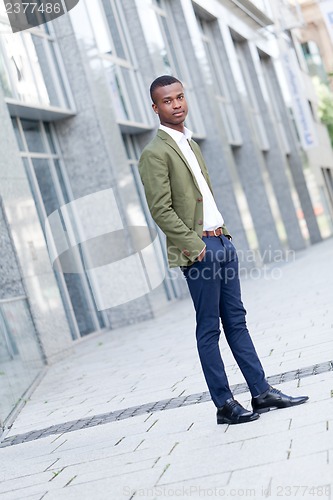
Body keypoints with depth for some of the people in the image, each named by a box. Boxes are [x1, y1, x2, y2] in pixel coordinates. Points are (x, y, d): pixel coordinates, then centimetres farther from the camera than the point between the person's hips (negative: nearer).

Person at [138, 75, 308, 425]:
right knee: (209, 329, -1)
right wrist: (195, 246, -20)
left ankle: (262, 392, 18)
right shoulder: (155, 153, -9)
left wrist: (223, 233, 15)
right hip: (198, 249, -8)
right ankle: (224, 405, 7)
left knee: (236, 320, 12)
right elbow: (161, 211, -16)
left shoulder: (189, 143, 19)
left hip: (221, 241, 9)